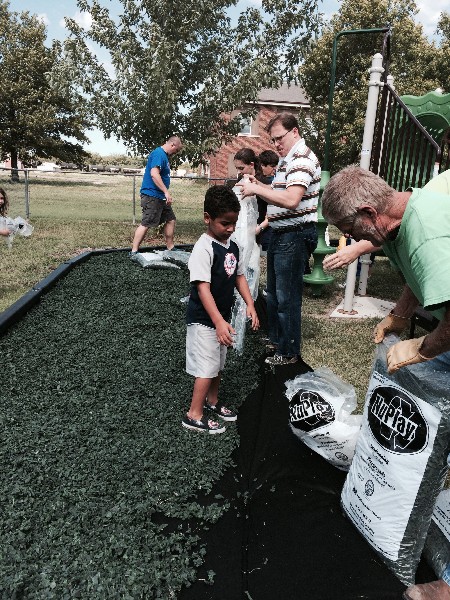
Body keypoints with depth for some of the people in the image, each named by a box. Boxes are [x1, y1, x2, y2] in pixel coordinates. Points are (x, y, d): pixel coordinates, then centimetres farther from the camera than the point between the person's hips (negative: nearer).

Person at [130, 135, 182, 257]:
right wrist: (166, 192, -31)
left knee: (171, 219, 13)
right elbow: (154, 174, -28)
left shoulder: (164, 155, 17)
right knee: (146, 224, -10)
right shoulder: (159, 154, -15)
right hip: (152, 195, -11)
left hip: (160, 197, 11)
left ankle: (170, 248, 23)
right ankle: (133, 252, -6)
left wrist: (165, 193, 26)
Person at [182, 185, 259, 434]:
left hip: (221, 317, 8)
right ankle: (194, 415, 14)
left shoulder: (232, 246, 3)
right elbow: (202, 287, -27)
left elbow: (239, 276, 12)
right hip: (203, 320, -8)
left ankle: (212, 402, 39)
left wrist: (249, 304, 0)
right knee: (207, 367, -1)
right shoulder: (204, 248, -22)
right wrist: (219, 321, -33)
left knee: (217, 364, 20)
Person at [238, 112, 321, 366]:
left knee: (287, 297, -2)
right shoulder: (288, 159, 17)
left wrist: (256, 189, -22)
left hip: (293, 238, -11)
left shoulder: (302, 159, -16)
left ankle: (289, 352, 12)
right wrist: (260, 186, 7)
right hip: (280, 235, 11)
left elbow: (291, 200, -29)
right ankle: (276, 339, 36)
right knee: (274, 293, 20)